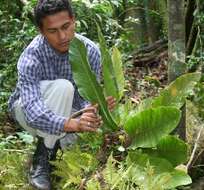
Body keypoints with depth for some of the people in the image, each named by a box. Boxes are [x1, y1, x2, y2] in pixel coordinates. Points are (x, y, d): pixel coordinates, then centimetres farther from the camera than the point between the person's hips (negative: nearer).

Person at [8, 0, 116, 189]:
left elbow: (87, 96, -21)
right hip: (27, 109, -4)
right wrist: (72, 124, -61)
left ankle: (58, 142, 5)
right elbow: (33, 111, -44)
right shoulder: (31, 56, -33)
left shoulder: (90, 51, -21)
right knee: (62, 87, -35)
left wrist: (92, 109, -46)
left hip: (66, 110, 4)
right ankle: (42, 157, -21)